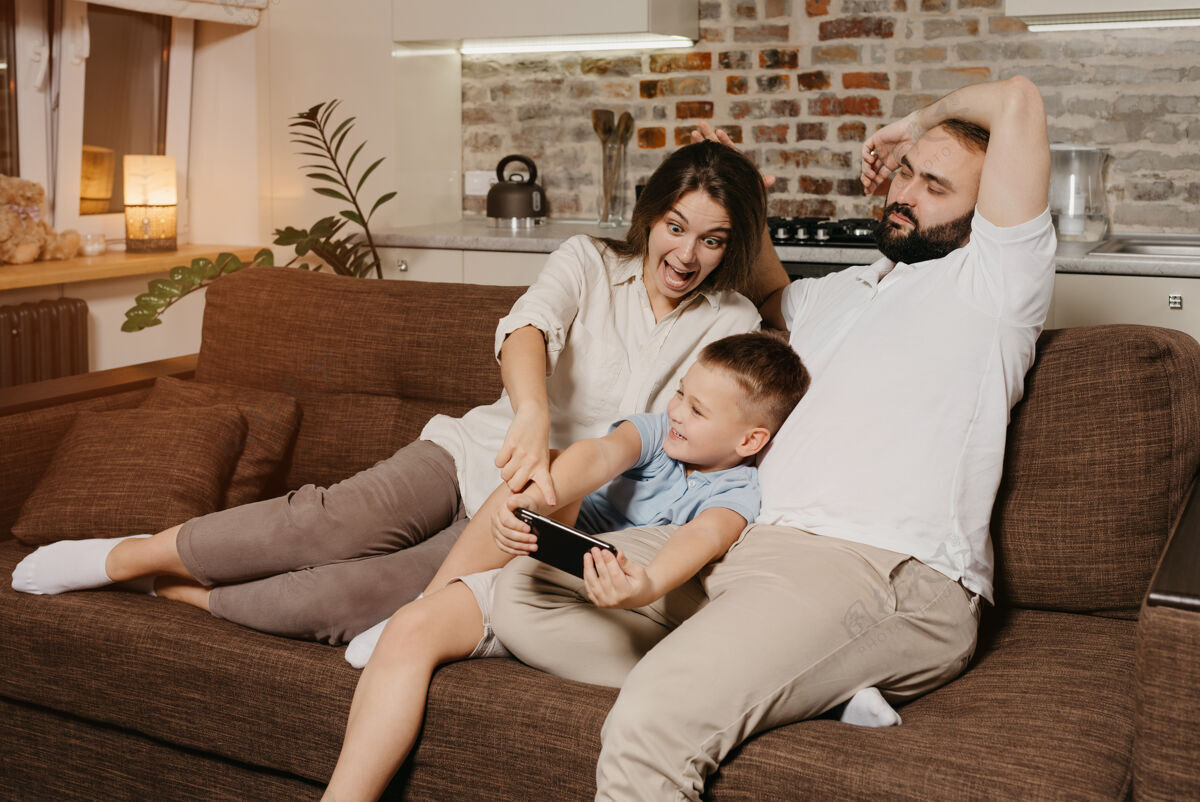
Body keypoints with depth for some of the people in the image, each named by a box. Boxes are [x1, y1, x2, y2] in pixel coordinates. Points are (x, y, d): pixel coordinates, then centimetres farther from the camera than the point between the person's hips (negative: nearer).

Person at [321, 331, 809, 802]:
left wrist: (647, 587, -50)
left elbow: (701, 538, -27)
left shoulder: (736, 491, -4)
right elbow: (603, 454, -15)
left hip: (603, 606, -2)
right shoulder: (657, 431, 7)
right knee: (411, 629, -18)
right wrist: (535, 497, -38)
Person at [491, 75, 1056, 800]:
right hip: (750, 543, 10)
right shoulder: (842, 291, 30)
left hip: (886, 573, -9)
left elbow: (1018, 101, -6)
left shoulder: (992, 279, 6)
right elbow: (767, 291, 53)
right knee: (525, 589, -5)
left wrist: (922, 120, 14)